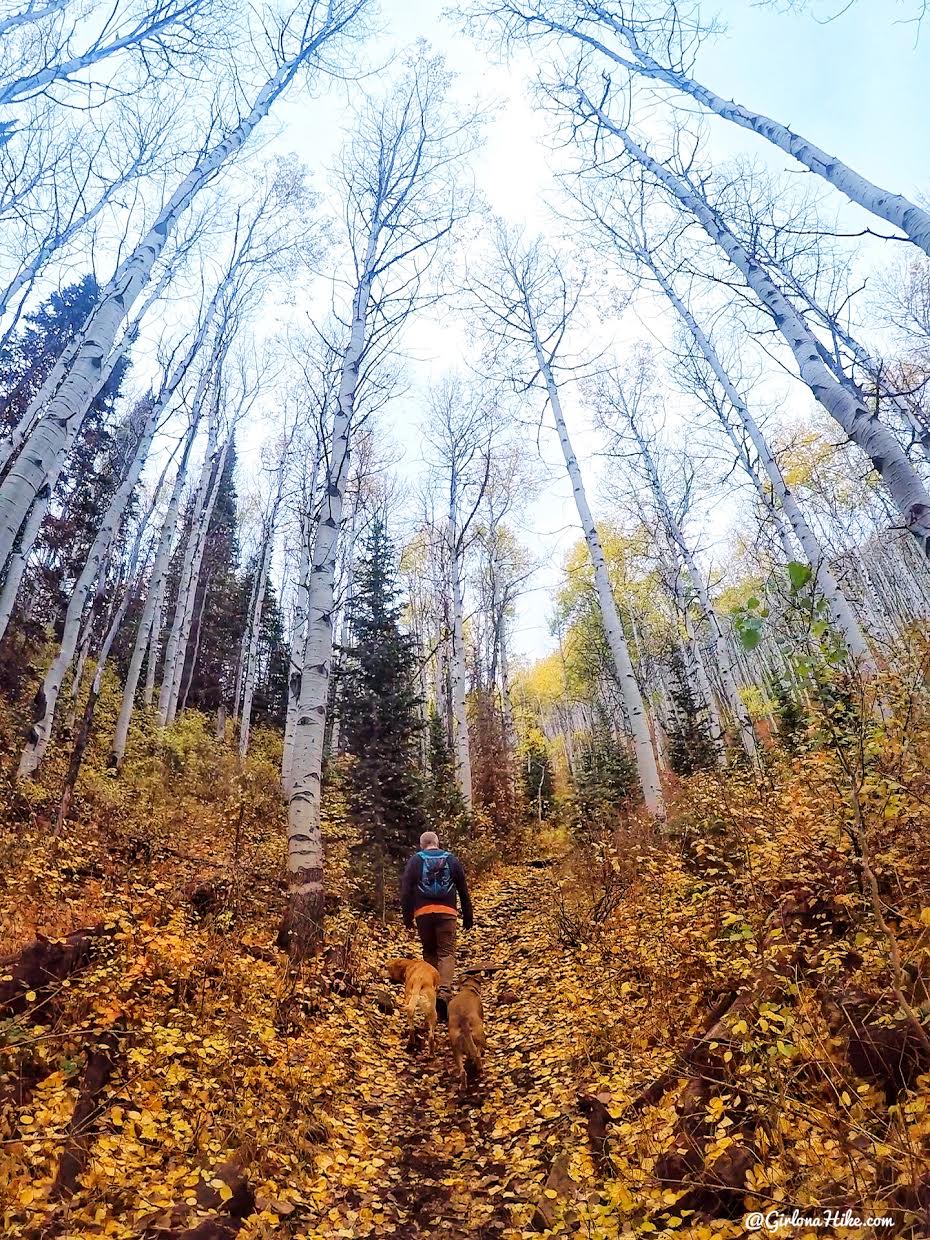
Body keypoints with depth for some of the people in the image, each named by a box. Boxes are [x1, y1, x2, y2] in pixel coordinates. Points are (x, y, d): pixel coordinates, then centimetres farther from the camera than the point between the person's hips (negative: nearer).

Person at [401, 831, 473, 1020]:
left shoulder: (415, 860, 8)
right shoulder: (452, 859, 9)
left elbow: (405, 890, 4)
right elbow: (463, 890, 11)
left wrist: (407, 917, 10)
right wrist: (468, 916, 17)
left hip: (423, 912, 1)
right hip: (446, 912, -1)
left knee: (429, 952, 15)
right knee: (447, 952, -1)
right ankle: (444, 992, -19)